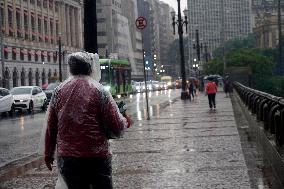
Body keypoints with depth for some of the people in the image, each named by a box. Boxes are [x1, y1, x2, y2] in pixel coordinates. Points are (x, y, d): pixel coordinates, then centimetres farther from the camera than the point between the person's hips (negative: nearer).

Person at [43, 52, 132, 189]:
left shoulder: (59, 91, 4)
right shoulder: (99, 91, -6)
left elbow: (50, 127, 6)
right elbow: (117, 126, -10)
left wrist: (48, 154, 16)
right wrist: (126, 121, 12)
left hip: (66, 158, 3)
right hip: (97, 157, -3)